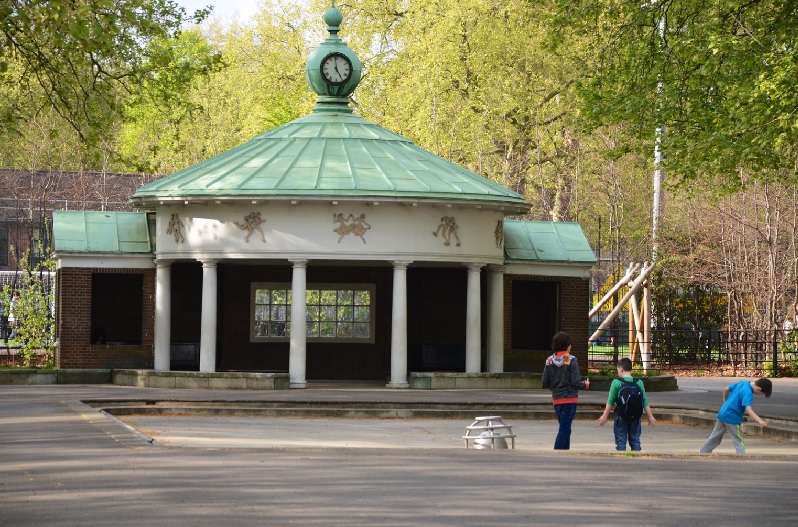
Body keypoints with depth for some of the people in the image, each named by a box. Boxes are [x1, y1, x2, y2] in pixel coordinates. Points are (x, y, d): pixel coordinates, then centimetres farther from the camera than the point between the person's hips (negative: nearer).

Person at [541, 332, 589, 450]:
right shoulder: (571, 360, -12)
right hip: (569, 399, -5)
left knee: (565, 428, 17)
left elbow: (545, 382, 3)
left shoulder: (550, 360, 2)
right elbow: (575, 381, -14)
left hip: (556, 399, 5)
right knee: (564, 429, -5)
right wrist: (586, 385, 6)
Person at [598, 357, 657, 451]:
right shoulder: (639, 382, -1)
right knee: (635, 440, 11)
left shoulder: (616, 382, -9)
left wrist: (605, 416, 1)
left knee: (621, 441, 3)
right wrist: (650, 416, 5)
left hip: (621, 416, -3)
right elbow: (645, 402, -1)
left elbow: (610, 402, -6)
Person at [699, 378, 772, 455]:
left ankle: (702, 453, 30)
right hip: (732, 418, -8)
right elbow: (748, 409, -35)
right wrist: (759, 421, -47)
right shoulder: (748, 393, -21)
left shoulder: (743, 383, 6)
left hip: (722, 413, 8)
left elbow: (725, 389, 17)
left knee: (714, 438, 21)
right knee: (739, 442, -1)